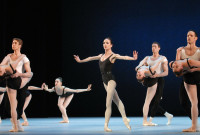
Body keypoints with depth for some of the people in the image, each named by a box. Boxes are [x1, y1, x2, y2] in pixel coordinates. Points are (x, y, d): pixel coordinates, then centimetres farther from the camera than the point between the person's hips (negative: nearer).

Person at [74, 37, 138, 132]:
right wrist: (80, 61, 39)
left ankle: (106, 125, -8)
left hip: (111, 80, -7)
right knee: (117, 100, 14)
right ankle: (125, 119, 22)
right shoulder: (101, 56, 14)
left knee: (108, 103, -10)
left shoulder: (113, 56, -7)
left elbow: (123, 57, -23)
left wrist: (133, 58, -41)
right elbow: (91, 58, 27)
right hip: (104, 80, 7)